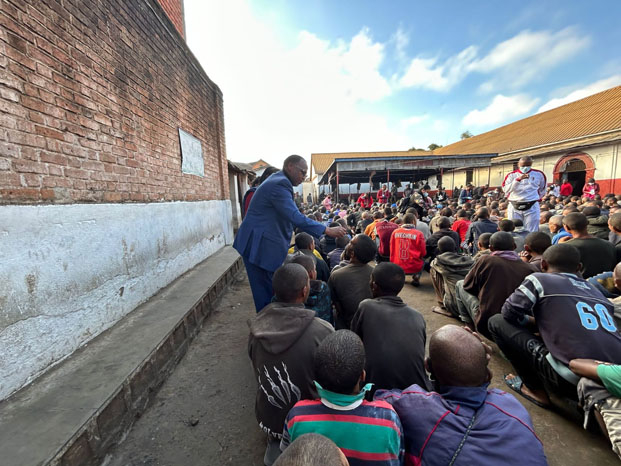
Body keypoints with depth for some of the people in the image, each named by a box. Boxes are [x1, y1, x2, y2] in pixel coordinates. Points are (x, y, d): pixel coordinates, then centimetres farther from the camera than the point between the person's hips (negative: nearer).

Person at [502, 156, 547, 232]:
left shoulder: (539, 174, 8)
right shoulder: (512, 175, 2)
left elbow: (542, 190, 23)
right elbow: (505, 189, -14)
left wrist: (537, 198, 21)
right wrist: (518, 179, -21)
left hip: (532, 207, 1)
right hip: (514, 207, 0)